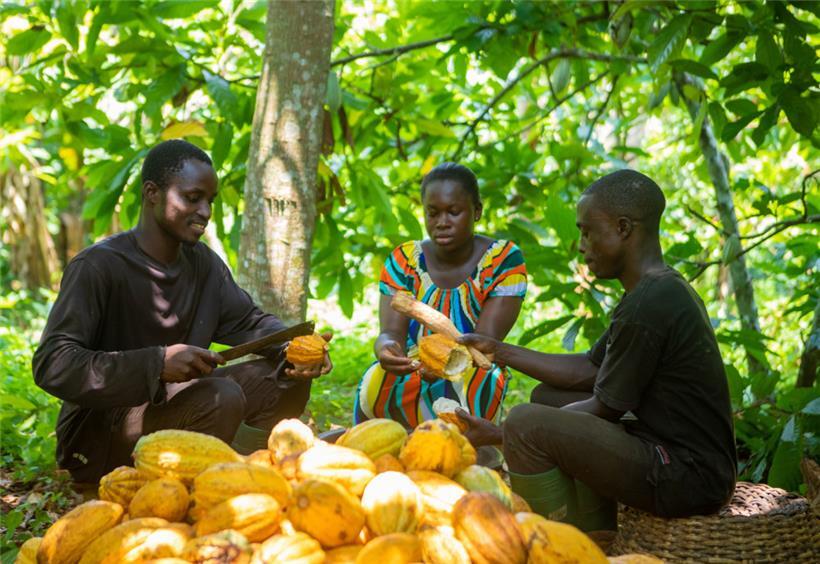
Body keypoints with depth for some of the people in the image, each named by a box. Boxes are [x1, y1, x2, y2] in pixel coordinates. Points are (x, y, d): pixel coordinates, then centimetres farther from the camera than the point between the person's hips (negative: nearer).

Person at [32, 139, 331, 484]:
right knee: (222, 397, -31)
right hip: (96, 432, -7)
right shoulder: (97, 267, -18)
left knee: (289, 378, -7)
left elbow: (249, 322, 10)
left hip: (172, 409, 8)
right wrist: (156, 363, -35)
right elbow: (51, 365, -25)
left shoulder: (203, 264, 5)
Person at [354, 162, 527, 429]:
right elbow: (391, 331, -11)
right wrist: (387, 348, -38)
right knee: (376, 381, -31)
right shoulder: (403, 260, 0)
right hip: (410, 375, 2)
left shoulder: (503, 259, -6)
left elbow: (486, 339, -16)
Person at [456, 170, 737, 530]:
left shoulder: (645, 308, -21)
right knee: (548, 397, 19)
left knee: (526, 423, -21)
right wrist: (498, 351, 11)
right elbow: (588, 370, 14)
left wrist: (499, 435, -8)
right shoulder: (664, 290, 12)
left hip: (689, 479, -11)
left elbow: (604, 410, -15)